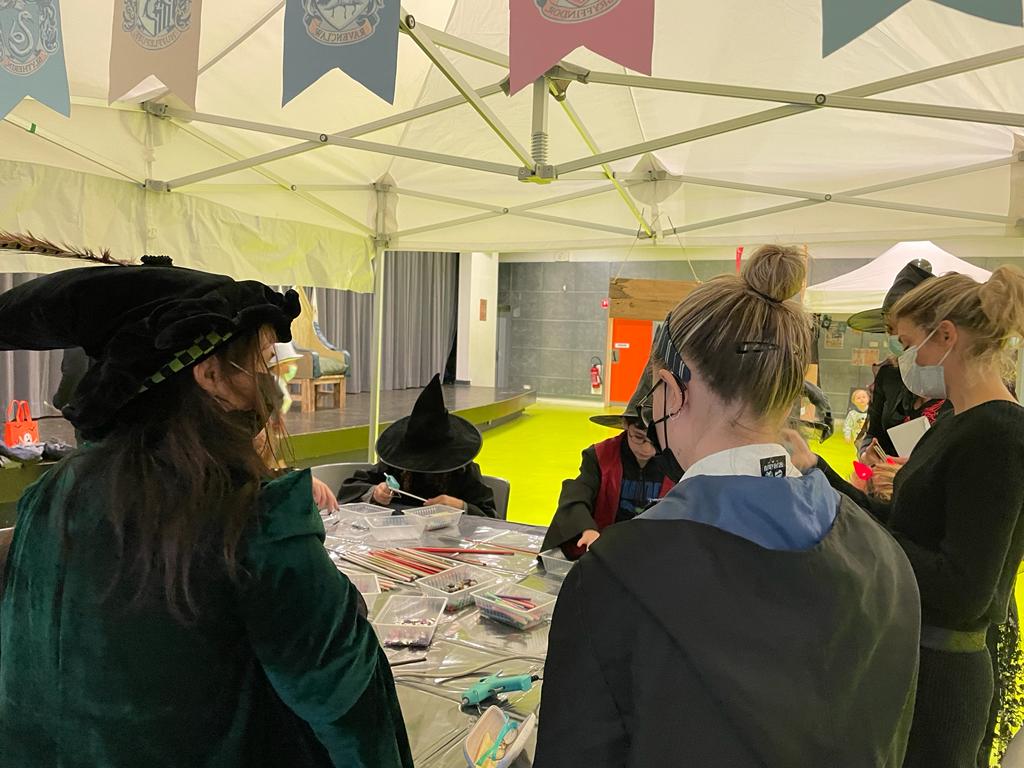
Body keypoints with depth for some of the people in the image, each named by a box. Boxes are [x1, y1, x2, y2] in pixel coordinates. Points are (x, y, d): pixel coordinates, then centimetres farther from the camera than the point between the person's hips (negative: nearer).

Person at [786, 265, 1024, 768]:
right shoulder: (955, 426, 7)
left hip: (934, 675, -8)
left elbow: (962, 594, -25)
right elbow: (896, 526, 10)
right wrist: (813, 468, 6)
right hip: (902, 654, 9)